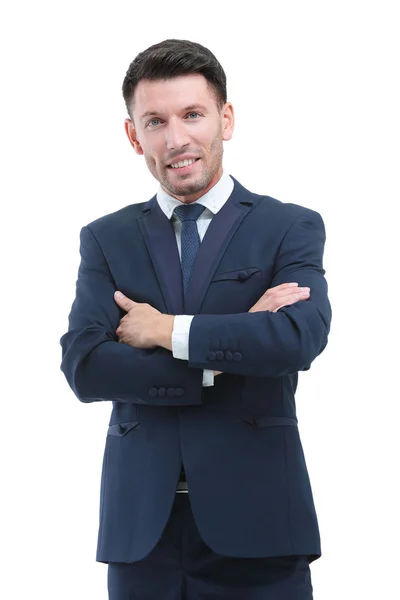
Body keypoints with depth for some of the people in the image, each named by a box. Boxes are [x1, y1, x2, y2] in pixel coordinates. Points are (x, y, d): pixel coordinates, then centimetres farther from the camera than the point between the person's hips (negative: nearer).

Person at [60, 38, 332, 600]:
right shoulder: (106, 239, 8)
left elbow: (302, 337, -16)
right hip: (140, 524, 2)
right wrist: (225, 357, -12)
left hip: (254, 522, -2)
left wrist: (166, 330, -10)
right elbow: (83, 368, -6)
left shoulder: (291, 227, 2)